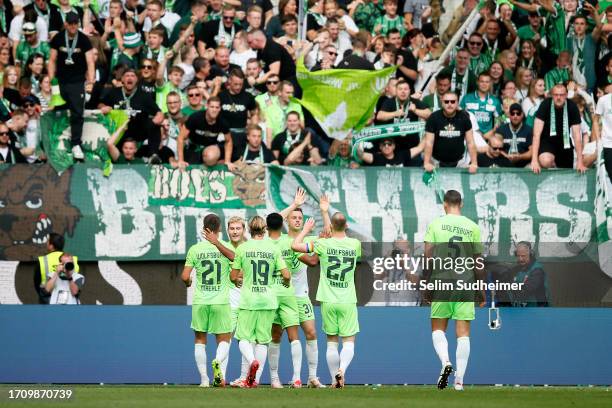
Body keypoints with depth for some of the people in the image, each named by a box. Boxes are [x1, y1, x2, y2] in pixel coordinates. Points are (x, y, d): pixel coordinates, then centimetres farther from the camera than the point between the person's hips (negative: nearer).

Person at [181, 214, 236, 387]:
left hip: (200, 302, 1)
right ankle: (218, 361, -24)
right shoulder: (226, 247, -3)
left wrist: (188, 283, 20)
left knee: (200, 340, 13)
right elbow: (235, 258, -26)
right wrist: (217, 242, -27)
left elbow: (185, 276, -2)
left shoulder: (195, 249, 0)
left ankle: (204, 379, 7)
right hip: (221, 301, -1)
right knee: (224, 339, 7)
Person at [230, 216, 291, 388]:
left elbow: (233, 277, 3)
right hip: (268, 301, 2)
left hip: (248, 301, -2)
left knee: (244, 338, 5)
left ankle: (252, 361, -26)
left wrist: (238, 281, 27)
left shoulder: (242, 248, -3)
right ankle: (256, 379, 7)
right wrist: (287, 282, 23)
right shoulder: (274, 249, 1)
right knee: (262, 340, 10)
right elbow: (286, 275, 0)